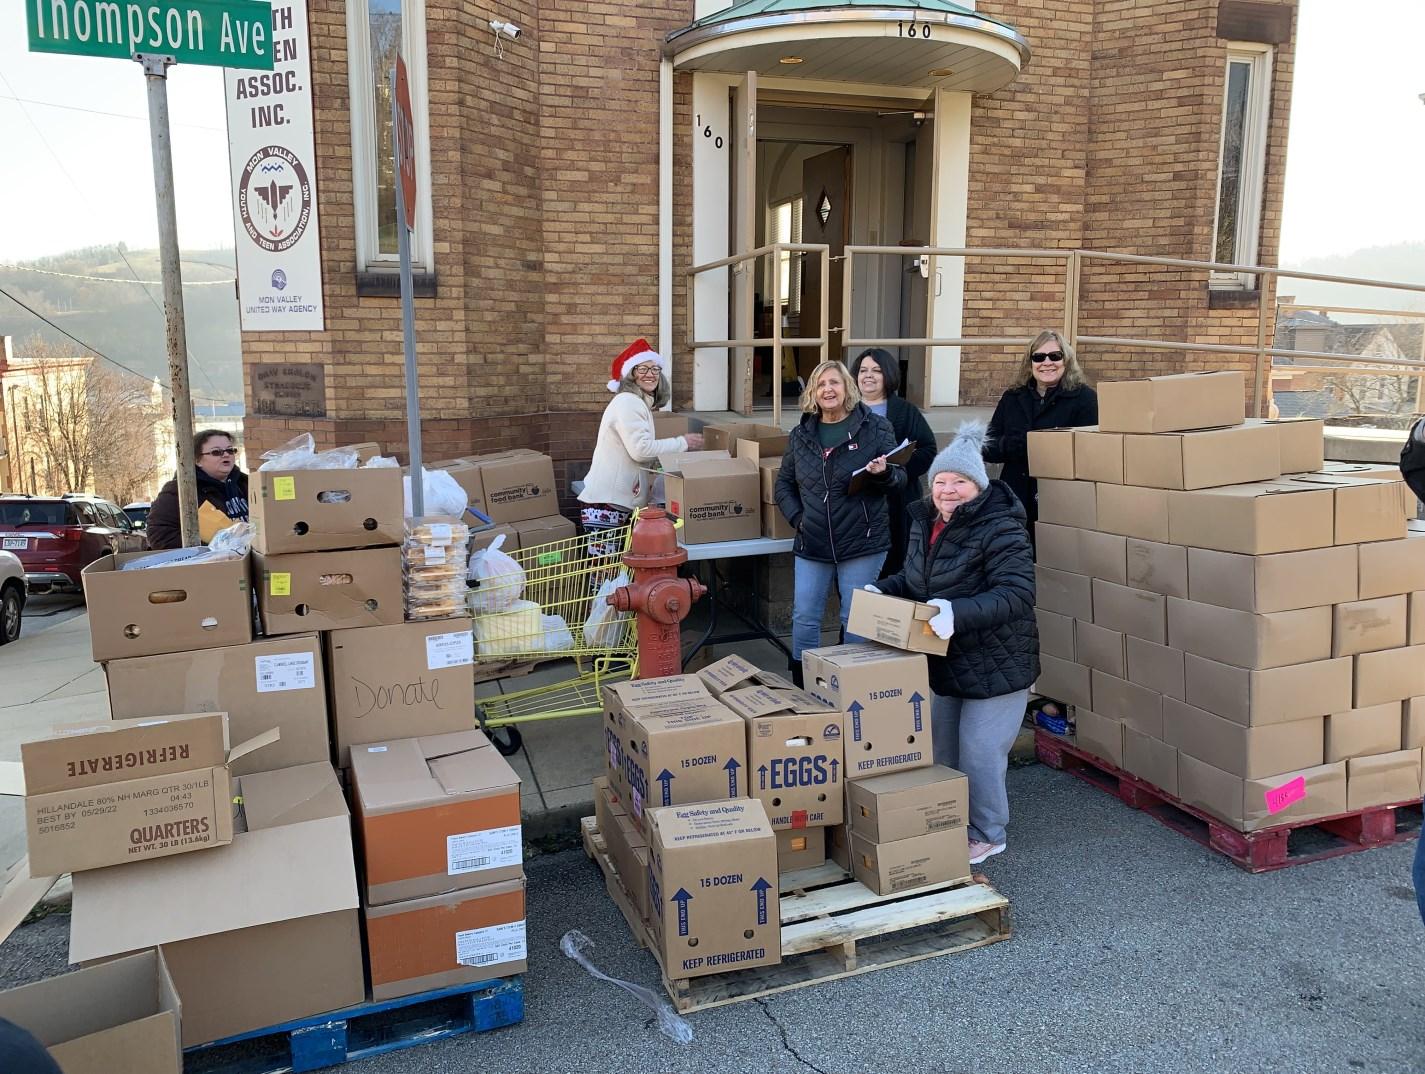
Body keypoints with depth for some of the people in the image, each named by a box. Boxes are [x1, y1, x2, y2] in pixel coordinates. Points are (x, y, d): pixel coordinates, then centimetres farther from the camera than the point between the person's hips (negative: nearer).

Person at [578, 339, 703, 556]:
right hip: (607, 503, -10)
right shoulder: (627, 402, -10)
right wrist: (682, 443, -9)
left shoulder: (640, 403, 22)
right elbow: (641, 449, -19)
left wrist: (678, 445, 6)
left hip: (621, 501, 10)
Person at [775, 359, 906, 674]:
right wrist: (797, 517, 1)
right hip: (811, 545, 3)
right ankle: (801, 688, 21)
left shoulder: (875, 427, -1)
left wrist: (884, 473, -22)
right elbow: (784, 483, 16)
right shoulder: (801, 434, 9)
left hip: (862, 544, -3)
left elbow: (900, 479, 0)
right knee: (804, 619, 7)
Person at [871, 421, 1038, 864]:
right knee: (941, 747, 19)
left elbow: (1017, 594, -31)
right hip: (945, 662, 8)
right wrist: (883, 591, -2)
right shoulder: (924, 523, 4)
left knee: (979, 753, -1)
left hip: (996, 665, -8)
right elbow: (913, 580, 17)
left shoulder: (999, 529, -23)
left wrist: (958, 613, -42)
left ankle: (987, 835, 21)